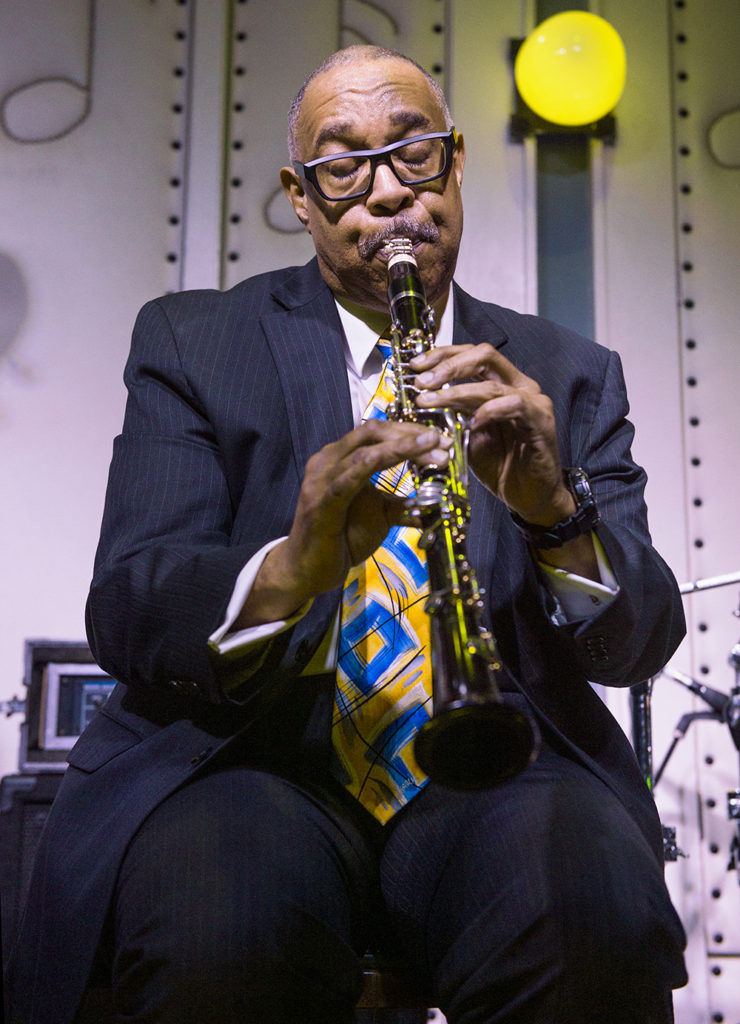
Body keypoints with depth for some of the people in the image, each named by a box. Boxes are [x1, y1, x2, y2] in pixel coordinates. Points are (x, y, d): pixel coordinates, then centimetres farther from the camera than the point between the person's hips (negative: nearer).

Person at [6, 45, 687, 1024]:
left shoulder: (565, 375, 13)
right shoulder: (192, 342, 9)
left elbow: (643, 644, 4)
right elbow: (123, 614, -4)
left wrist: (556, 513, -19)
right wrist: (293, 568, -26)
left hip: (489, 762, 1)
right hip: (254, 757, 0)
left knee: (599, 920, -32)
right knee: (224, 942, -34)